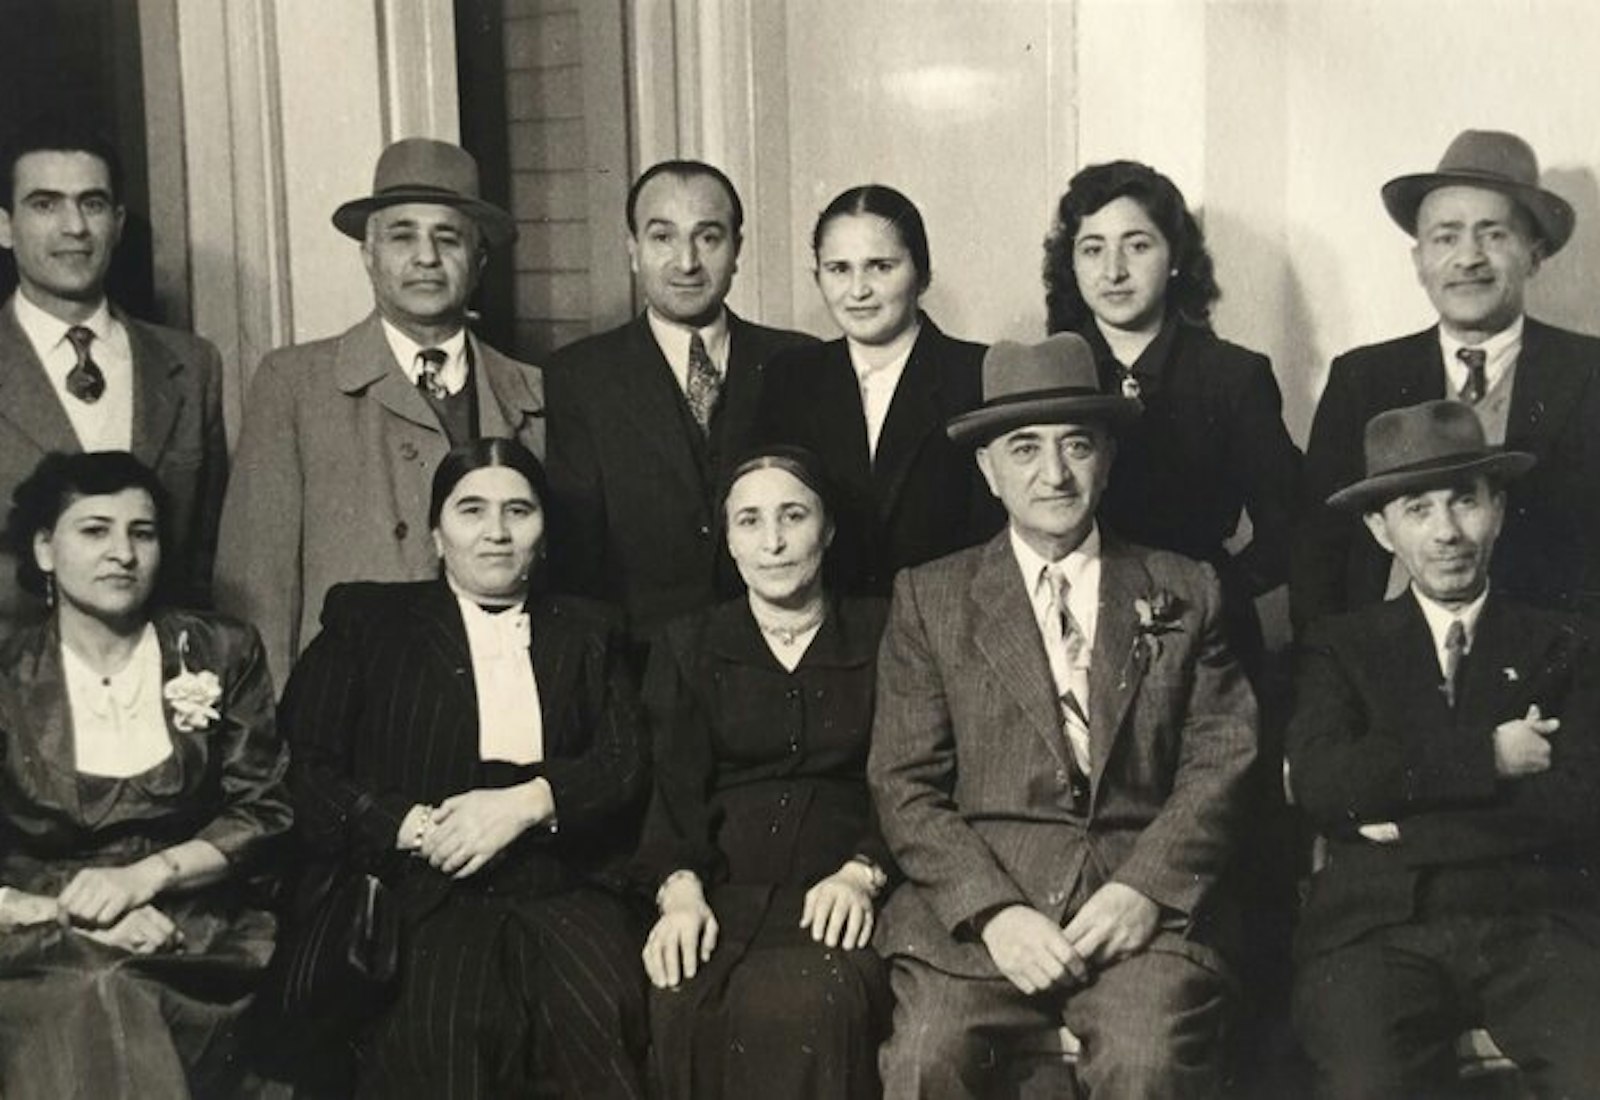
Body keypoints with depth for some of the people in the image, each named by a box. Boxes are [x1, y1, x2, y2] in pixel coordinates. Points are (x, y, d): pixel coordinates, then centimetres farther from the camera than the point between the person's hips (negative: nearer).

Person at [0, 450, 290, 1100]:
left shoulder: (222, 654, 7)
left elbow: (263, 811, 4)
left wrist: (148, 874, -11)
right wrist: (78, 909, -17)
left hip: (194, 936, 0)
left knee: (112, 995, -30)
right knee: (86, 998, -32)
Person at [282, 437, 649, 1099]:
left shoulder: (586, 632, 21)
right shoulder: (367, 618, 14)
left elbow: (625, 762, 8)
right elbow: (305, 765, 5)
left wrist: (526, 802, -10)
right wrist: (414, 827, -10)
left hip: (559, 891, 2)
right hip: (420, 893, -2)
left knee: (607, 1014, -27)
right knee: (447, 1026, -30)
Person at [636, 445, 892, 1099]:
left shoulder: (879, 637, 14)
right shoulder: (688, 647, 18)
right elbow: (674, 786, 7)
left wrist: (862, 873, -12)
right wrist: (680, 889, -13)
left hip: (841, 899, -1)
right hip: (726, 896, 1)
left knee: (804, 1004, -35)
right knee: (687, 1011, -33)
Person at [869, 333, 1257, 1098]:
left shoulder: (1183, 593, 14)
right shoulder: (930, 598, 11)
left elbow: (1220, 762, 7)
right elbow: (906, 785, 4)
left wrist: (1147, 888, -10)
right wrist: (993, 911, -11)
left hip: (1143, 898, 0)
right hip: (975, 899, 0)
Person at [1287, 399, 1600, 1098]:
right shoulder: (1341, 646, 16)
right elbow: (1318, 784, -2)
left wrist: (1406, 810, -3)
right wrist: (1487, 756, -2)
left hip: (1535, 920, 1)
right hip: (1375, 923, -1)